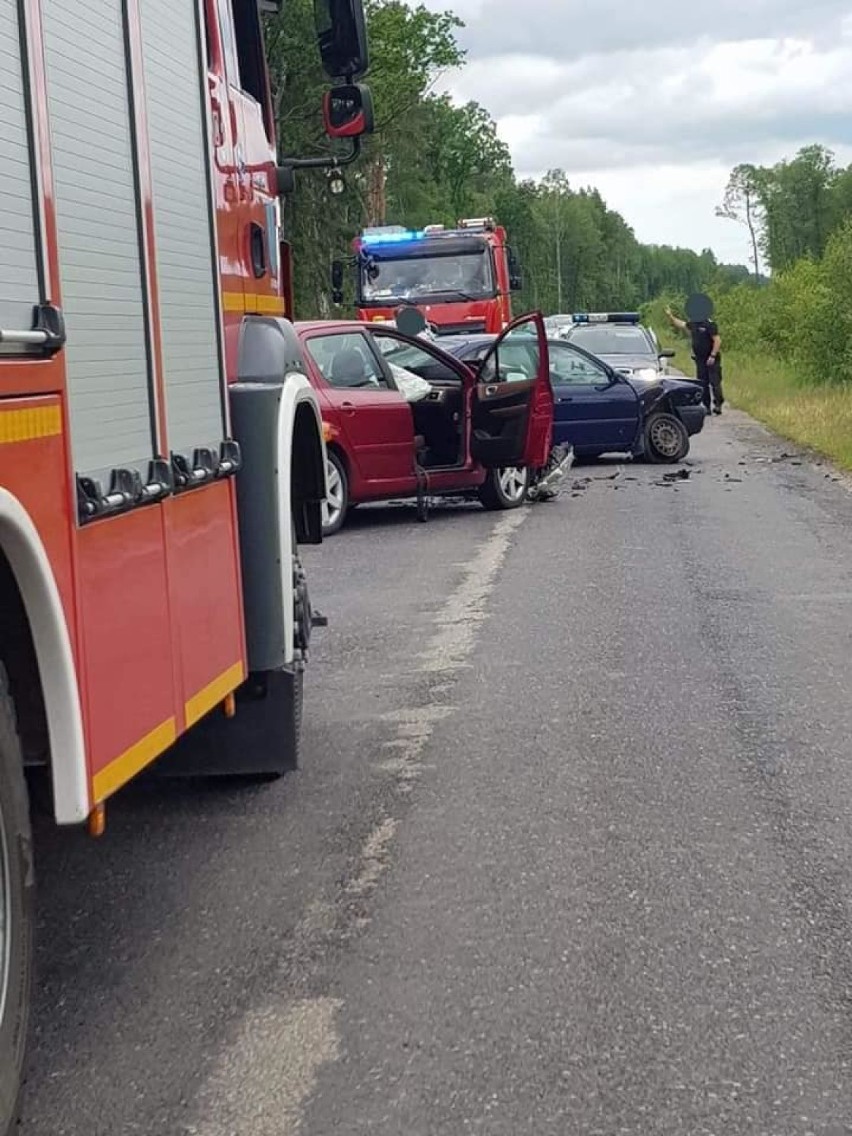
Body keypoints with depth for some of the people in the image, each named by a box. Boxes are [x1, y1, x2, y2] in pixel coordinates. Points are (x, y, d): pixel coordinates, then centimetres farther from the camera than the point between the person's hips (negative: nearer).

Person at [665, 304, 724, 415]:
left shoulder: (709, 325, -15)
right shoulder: (693, 324, 8)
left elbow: (717, 341, -17)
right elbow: (680, 324, 27)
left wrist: (713, 356, -20)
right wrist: (670, 316, 24)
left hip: (711, 360, -8)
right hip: (700, 360, 8)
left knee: (715, 383, -8)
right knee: (702, 384, 8)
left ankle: (718, 405, -5)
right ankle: (706, 407, 13)